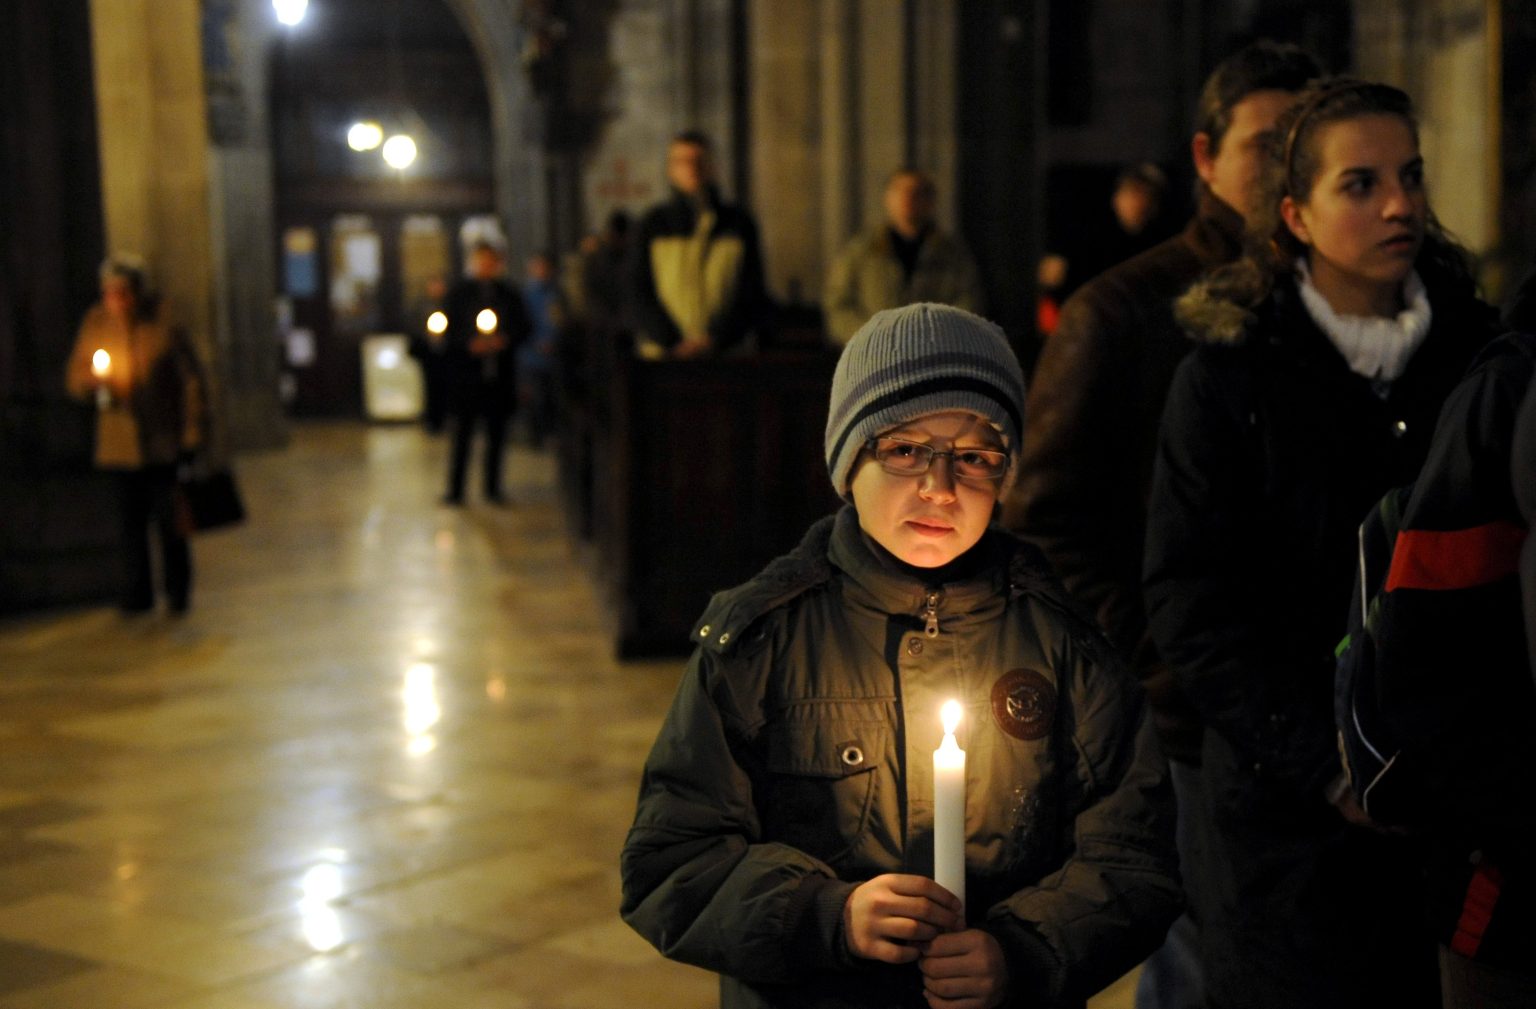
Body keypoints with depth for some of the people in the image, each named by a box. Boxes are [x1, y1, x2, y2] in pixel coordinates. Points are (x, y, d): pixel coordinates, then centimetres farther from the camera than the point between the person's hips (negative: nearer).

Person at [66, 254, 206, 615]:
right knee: (131, 521, 5)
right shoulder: (96, 324, 4)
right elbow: (74, 379, 8)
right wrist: (91, 379, -16)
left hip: (163, 445, -3)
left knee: (169, 520, -1)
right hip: (120, 446, 3)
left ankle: (177, 593, 13)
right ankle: (136, 595, 16)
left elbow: (191, 380, -1)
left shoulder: (164, 327, -5)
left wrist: (191, 434, -4)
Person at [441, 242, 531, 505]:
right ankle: (455, 489, 3)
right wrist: (470, 345, -15)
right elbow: (449, 331, 0)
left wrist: (505, 341, -11)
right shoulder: (459, 293, 2)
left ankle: (493, 488, 14)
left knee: (496, 432, 6)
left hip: (499, 374, 2)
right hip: (466, 372, -2)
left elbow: (522, 329, 8)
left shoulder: (508, 294, 7)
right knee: (463, 432, -2)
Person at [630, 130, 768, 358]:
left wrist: (714, 338, -7)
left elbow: (753, 297, 7)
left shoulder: (739, 222, 10)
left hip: (728, 353, 0)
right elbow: (640, 295, 5)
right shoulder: (653, 225, 9)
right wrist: (672, 343, -9)